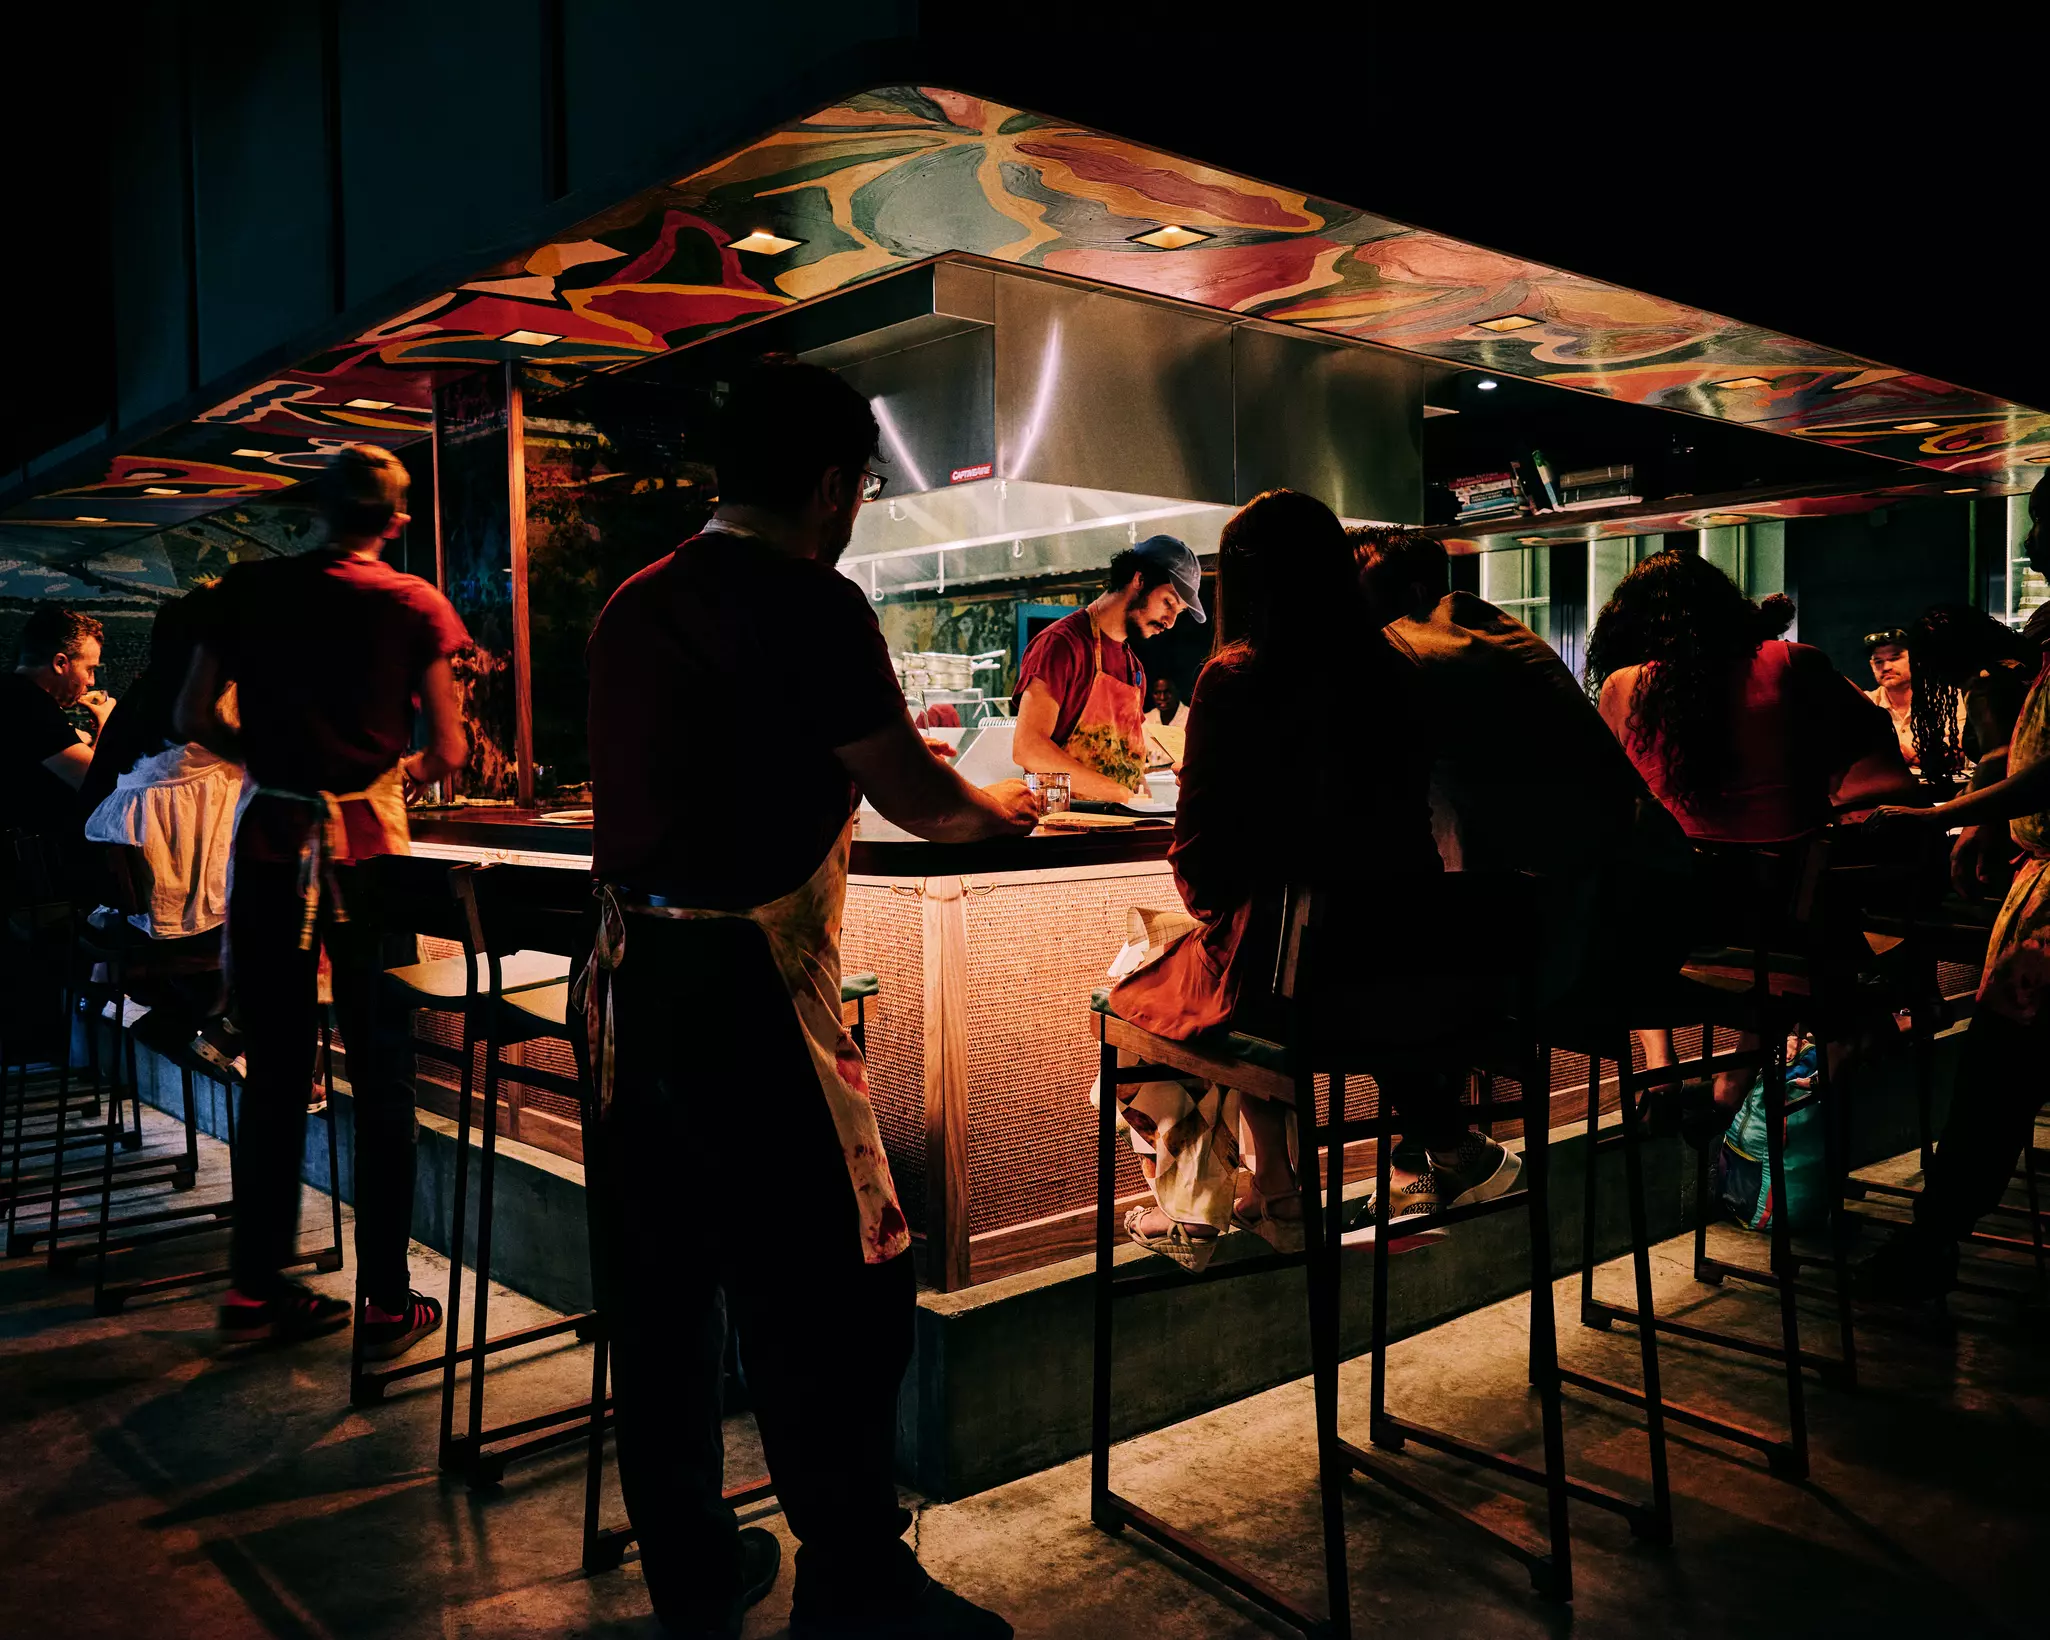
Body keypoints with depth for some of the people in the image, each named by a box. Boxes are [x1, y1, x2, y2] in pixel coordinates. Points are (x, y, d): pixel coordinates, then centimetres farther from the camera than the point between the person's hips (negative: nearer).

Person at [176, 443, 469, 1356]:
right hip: (366, 846, -3)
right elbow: (447, 753, -5)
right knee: (380, 1076, 5)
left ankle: (256, 1290, 19)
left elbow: (193, 716, 5)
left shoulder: (249, 590, 5)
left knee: (274, 1073, 11)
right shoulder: (416, 606, -3)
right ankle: (386, 1302, 10)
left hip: (269, 844, 3)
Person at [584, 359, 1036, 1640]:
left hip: (633, 978, 8)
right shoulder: (812, 603, -11)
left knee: (661, 1286, 14)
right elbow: (918, 800, -5)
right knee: (837, 1295, 3)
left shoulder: (634, 606, 11)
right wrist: (1005, 809, 16)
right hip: (753, 992, -8)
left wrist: (861, 743, 36)